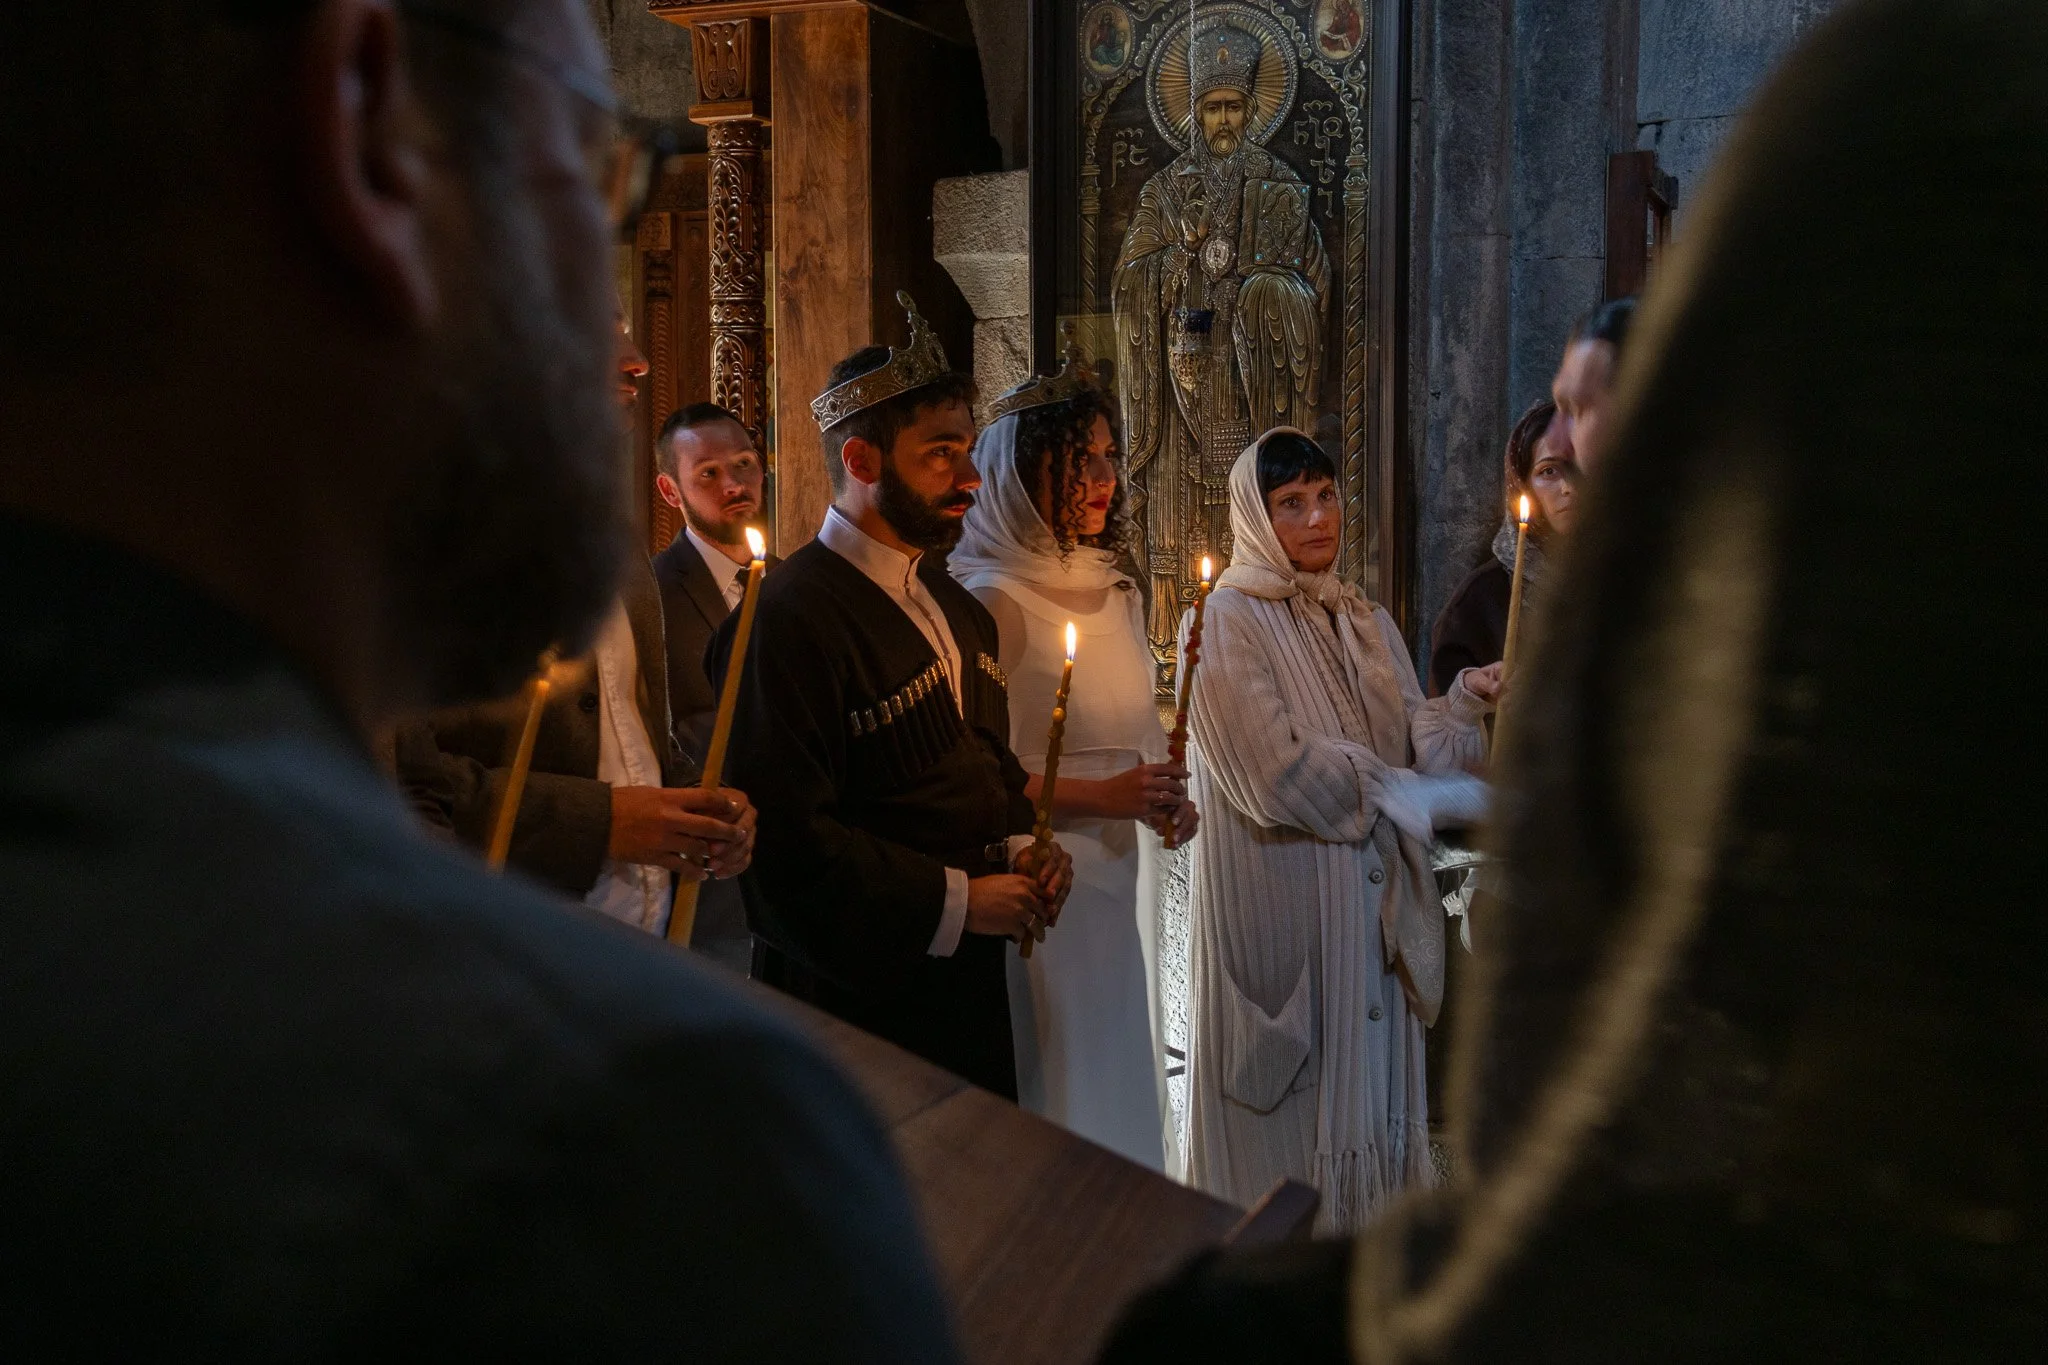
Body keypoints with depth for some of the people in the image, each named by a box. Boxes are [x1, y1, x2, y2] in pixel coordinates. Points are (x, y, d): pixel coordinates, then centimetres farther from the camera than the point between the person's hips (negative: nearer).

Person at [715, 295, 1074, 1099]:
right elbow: (785, 834, -23)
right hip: (855, 1000, -8)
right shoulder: (791, 618, -16)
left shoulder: (960, 612, 15)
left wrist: (1020, 847, 4)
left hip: (970, 990, 8)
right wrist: (955, 902, -18)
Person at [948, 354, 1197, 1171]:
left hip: (1118, 872, 8)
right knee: (1058, 1109, -2)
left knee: (1121, 1083, 14)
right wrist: (1100, 797, -19)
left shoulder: (1116, 593, 13)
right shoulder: (994, 601, -13)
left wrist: (1161, 795, 5)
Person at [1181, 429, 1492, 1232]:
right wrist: (1444, 799, -11)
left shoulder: (1367, 624, 14)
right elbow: (1278, 776, -18)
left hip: (1370, 909, 6)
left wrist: (1466, 706, -17)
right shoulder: (1226, 622, -8)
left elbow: (1417, 750, 5)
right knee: (1287, 1106, 0)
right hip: (1279, 913, -6)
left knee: (1368, 1092, 10)